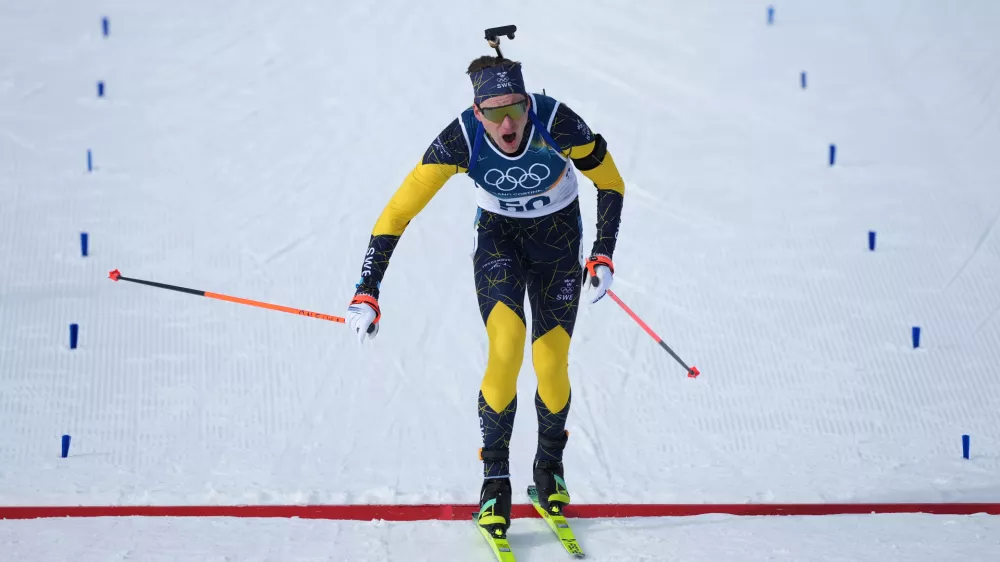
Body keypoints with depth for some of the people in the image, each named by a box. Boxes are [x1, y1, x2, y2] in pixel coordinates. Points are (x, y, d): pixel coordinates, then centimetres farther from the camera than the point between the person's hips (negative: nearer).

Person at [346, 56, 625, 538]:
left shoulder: (557, 123, -30)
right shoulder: (460, 140, -29)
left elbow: (610, 182, -10)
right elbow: (398, 212, -25)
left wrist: (604, 255, -14)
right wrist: (366, 294, -29)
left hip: (557, 235, 0)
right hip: (497, 236, 0)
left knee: (551, 365, -8)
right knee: (505, 347, -23)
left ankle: (550, 466, 22)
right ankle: (495, 478, -6)